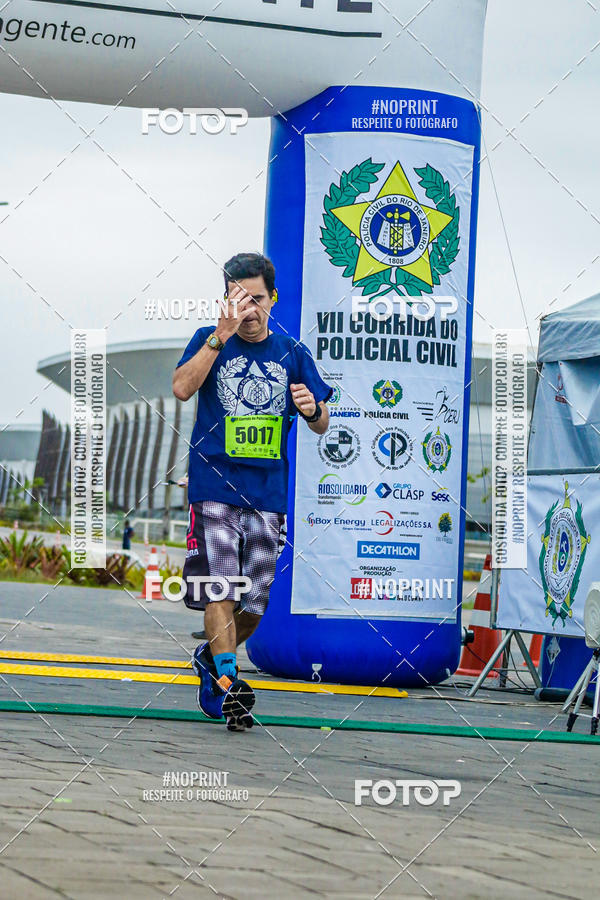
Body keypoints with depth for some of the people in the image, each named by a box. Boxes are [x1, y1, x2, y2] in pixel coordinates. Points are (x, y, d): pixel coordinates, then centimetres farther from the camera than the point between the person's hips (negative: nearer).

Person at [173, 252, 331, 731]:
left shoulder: (292, 353, 11)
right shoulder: (210, 340, 5)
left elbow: (322, 424, 11)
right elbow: (182, 388, -13)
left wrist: (312, 409, -13)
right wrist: (221, 335, -18)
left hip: (269, 493, 3)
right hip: (215, 488, -3)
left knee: (255, 601, 7)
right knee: (220, 589, -15)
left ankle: (212, 655, 32)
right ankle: (227, 683, -16)